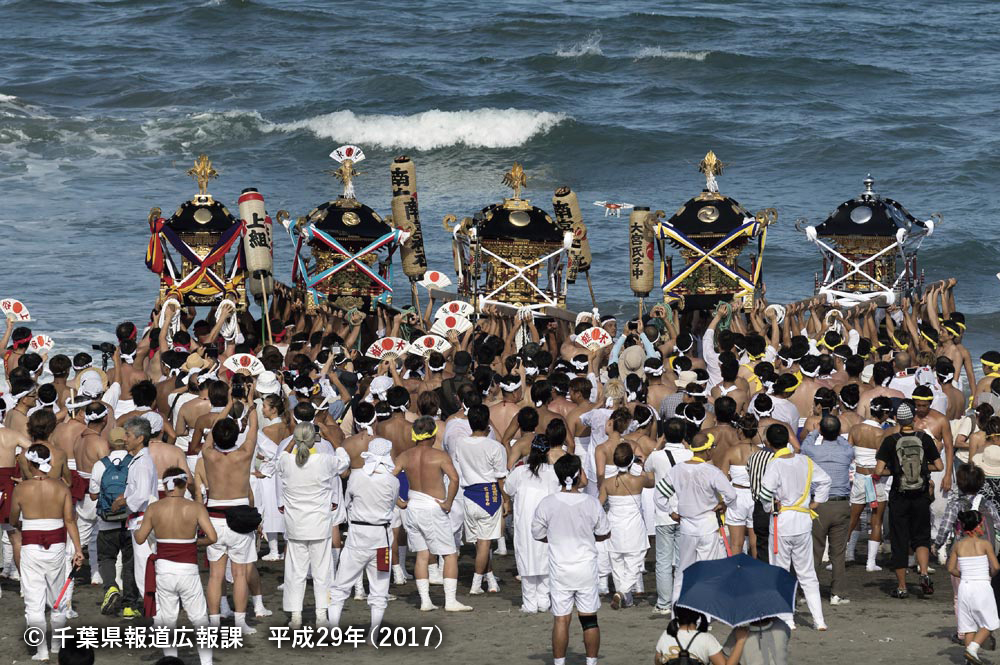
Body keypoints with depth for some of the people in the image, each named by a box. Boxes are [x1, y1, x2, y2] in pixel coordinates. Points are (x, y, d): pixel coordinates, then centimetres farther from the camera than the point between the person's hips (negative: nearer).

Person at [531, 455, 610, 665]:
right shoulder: (591, 503, -7)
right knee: (589, 619, 8)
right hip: (586, 568, 0)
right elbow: (605, 533, 5)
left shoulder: (547, 504, -9)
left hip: (560, 570, 0)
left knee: (560, 619, 2)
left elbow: (537, 534, 4)